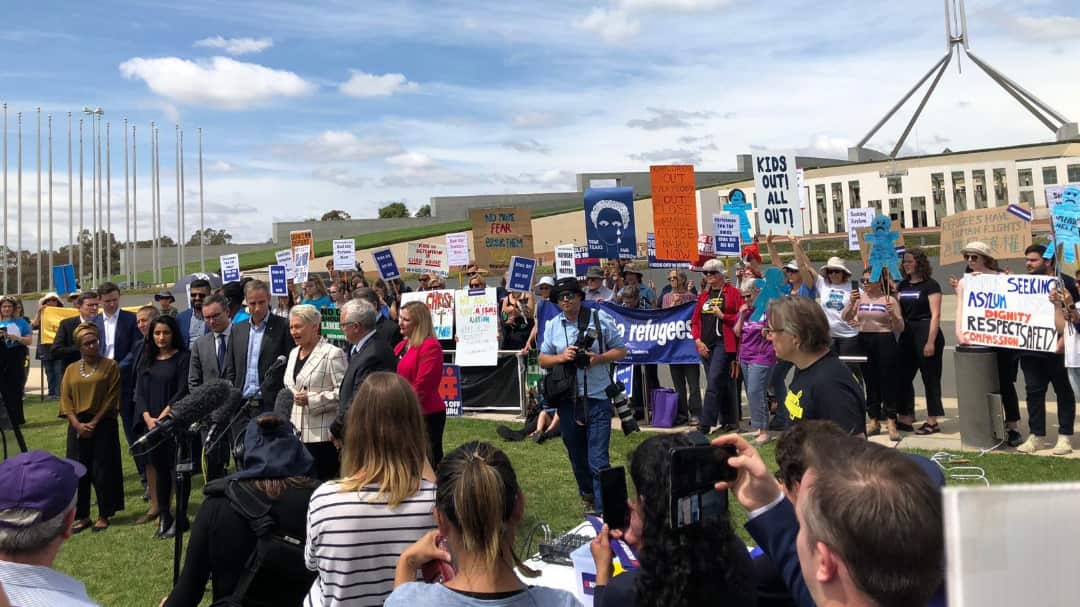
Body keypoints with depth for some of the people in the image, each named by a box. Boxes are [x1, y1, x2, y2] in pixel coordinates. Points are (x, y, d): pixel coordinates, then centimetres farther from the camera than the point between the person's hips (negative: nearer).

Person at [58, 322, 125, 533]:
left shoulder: (110, 366, -1)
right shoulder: (71, 370, 9)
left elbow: (111, 398, -6)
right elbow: (65, 400, 4)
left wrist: (93, 423, -11)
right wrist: (77, 424, -9)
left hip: (103, 425, -3)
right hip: (77, 426, 3)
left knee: (102, 470, 0)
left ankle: (104, 515, 11)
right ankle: (82, 516, 15)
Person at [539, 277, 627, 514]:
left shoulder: (600, 319, 0)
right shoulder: (553, 326, 7)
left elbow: (621, 350, 4)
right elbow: (543, 360, 10)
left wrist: (599, 358, -15)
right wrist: (561, 357, -10)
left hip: (597, 398, -3)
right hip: (567, 399, 3)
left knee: (598, 459, -7)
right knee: (576, 455, 17)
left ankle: (603, 510, 0)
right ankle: (587, 495, 40)